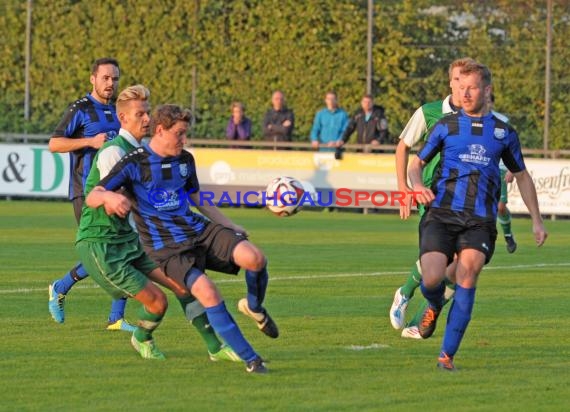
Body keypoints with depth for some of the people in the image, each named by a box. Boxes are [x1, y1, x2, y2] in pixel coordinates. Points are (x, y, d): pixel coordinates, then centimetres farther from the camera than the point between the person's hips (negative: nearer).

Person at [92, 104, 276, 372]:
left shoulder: (185, 160, 10)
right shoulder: (133, 164, -9)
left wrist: (228, 225, 20)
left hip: (200, 231, 5)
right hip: (166, 248, -5)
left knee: (255, 259, -22)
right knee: (207, 293, -29)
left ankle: (254, 307, 11)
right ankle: (250, 360, -20)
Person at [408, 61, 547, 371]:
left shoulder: (503, 132, 12)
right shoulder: (446, 126, 8)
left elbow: (521, 175, 24)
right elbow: (416, 163, 15)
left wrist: (536, 220, 21)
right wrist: (417, 186, -9)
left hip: (479, 221, 0)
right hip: (441, 214, 0)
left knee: (469, 269, -25)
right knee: (432, 279, -20)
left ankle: (447, 354, -16)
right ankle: (435, 305, 22)